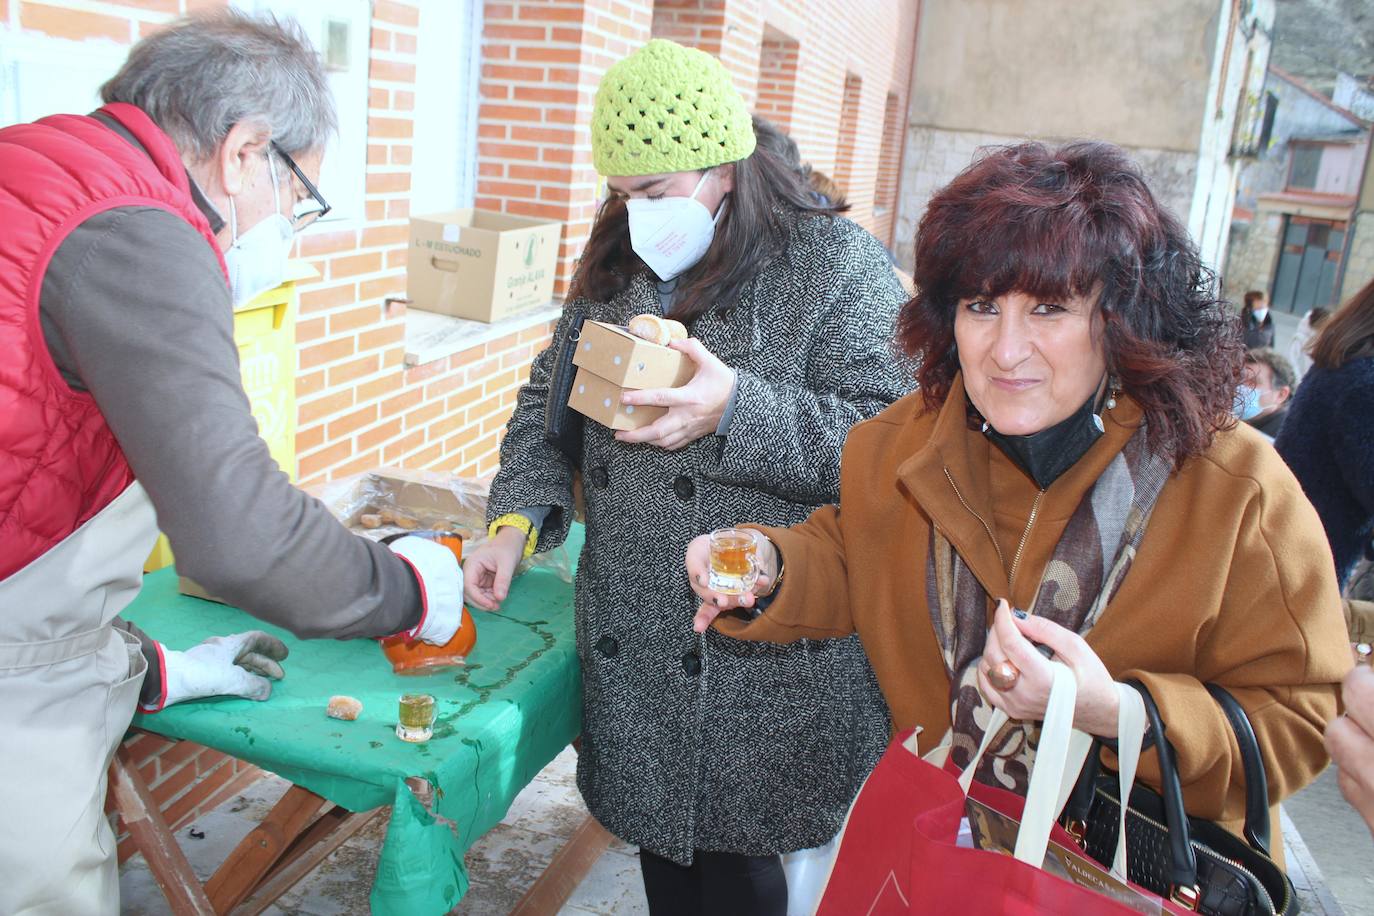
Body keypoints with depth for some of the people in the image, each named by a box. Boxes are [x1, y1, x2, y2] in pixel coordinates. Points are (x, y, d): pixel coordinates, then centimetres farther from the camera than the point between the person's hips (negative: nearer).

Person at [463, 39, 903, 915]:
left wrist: (738, 411, -28)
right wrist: (519, 517, -1)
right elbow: (546, 398, 14)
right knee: (658, 836, 18)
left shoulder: (837, 262, -9)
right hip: (631, 642, 6)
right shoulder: (615, 263, 9)